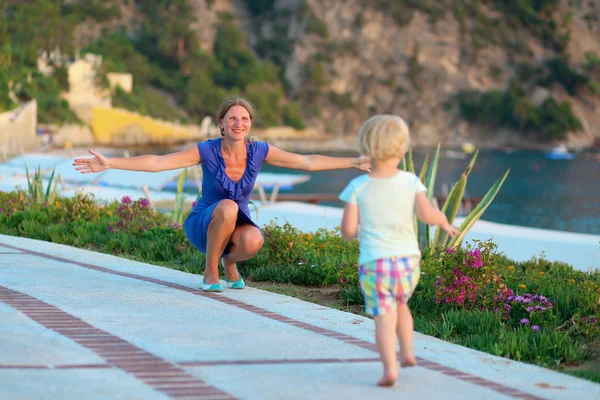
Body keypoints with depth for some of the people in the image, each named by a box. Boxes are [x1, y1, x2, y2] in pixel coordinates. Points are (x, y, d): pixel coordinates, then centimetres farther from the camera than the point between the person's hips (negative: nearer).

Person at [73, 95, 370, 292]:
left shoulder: (259, 151, -11)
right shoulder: (207, 151, -19)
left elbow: (307, 162, -5)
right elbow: (157, 162, -24)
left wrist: (354, 162, -6)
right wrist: (110, 164, -34)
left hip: (236, 227, 2)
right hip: (203, 225, -2)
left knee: (253, 241, -35)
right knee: (228, 208, -37)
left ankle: (229, 261, 2)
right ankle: (210, 271, -15)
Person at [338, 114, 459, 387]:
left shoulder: (357, 187, -3)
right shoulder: (410, 182, -2)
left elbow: (348, 230, -5)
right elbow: (427, 214, -11)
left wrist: (352, 233, 18)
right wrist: (444, 220, 9)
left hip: (374, 262, -2)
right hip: (408, 260, 2)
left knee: (384, 316, -4)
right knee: (400, 303, 28)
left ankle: (390, 367, -17)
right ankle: (407, 351, 26)